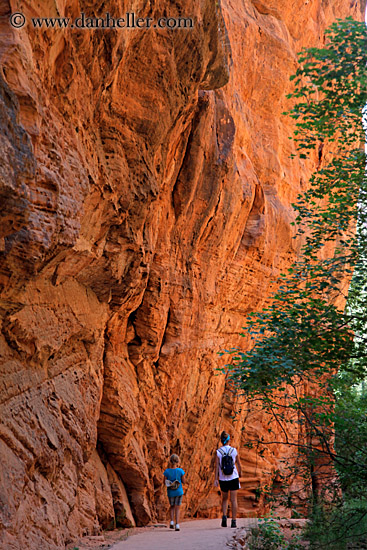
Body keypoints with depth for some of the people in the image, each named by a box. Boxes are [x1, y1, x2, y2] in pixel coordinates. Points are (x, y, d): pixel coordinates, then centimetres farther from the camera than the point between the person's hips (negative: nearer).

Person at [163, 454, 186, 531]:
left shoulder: (167, 471, -10)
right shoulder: (180, 471, -11)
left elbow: (165, 483, -4)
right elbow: (183, 481, -1)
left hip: (170, 492, 1)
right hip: (179, 491, -1)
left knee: (172, 506, 22)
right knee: (177, 508, 7)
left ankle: (172, 521, 8)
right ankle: (177, 525, 0)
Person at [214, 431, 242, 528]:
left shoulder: (218, 452, -6)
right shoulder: (234, 450, -4)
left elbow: (216, 466, -10)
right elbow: (238, 464, 6)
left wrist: (215, 479, -7)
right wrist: (240, 472, 25)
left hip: (223, 479, 1)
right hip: (233, 478, -1)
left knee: (224, 499, 18)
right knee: (233, 500, 4)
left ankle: (224, 516, -1)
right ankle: (233, 521, 1)